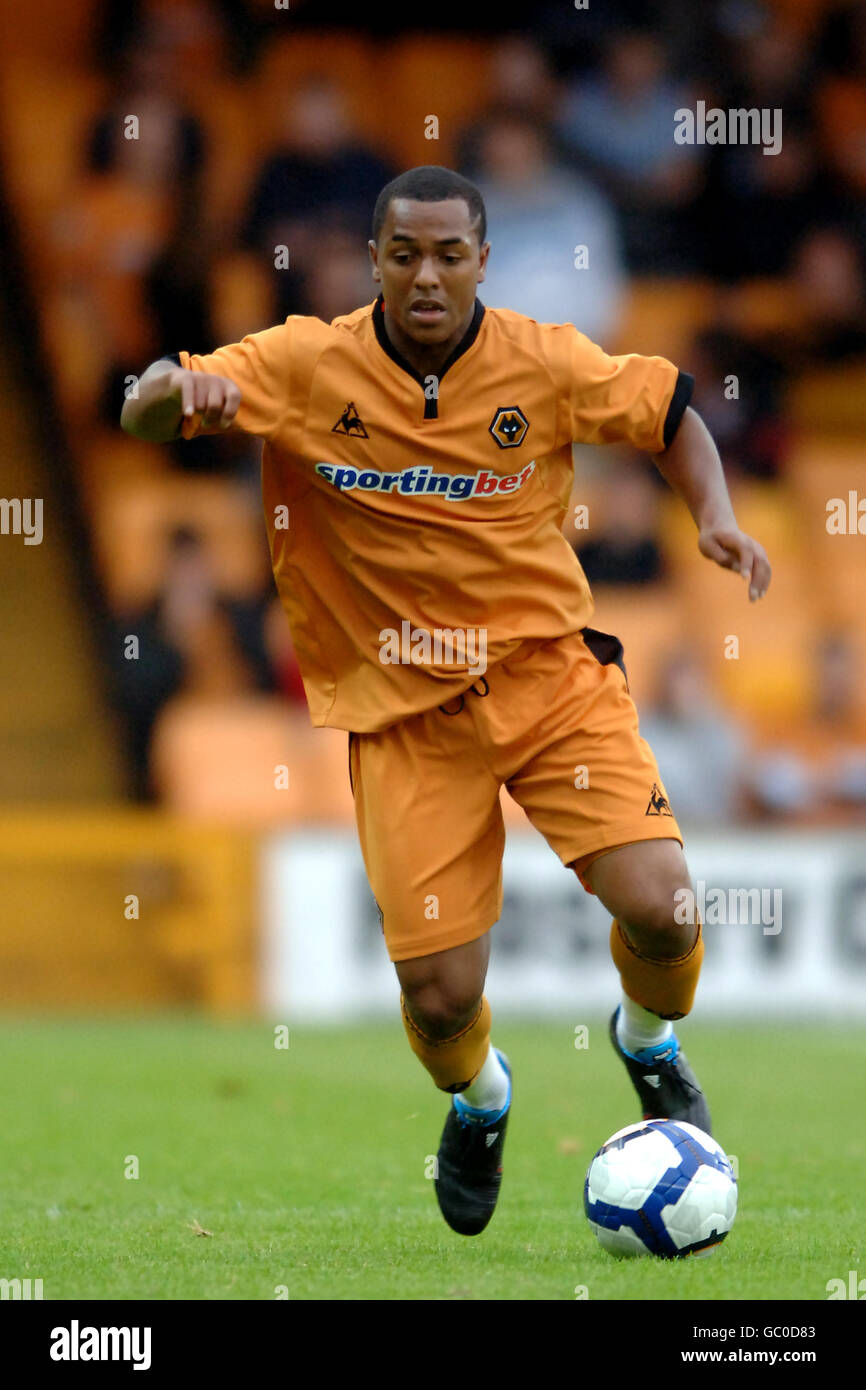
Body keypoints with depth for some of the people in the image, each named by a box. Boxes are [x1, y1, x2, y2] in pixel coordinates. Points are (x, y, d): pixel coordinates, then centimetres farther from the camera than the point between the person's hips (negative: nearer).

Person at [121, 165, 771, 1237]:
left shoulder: (545, 365, -6)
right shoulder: (310, 365, -8)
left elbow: (670, 415, 10)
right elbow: (143, 415, -12)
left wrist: (715, 518, -8)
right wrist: (178, 386, -36)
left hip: (550, 674, 1)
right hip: (401, 708, 0)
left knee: (659, 907, -17)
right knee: (441, 995, -8)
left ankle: (649, 1039, 20)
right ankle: (479, 1100, 31)